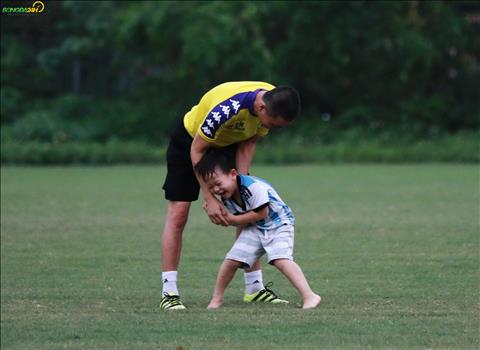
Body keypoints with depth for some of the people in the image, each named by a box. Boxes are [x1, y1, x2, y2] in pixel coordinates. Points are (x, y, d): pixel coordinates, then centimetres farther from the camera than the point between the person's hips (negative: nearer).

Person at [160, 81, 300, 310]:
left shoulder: (274, 103, -22)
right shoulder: (226, 108, -41)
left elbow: (248, 143, -7)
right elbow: (197, 150, -27)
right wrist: (209, 199, -26)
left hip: (229, 144, 6)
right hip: (190, 141, -6)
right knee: (178, 212, -11)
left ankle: (254, 288, 5)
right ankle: (169, 293, -10)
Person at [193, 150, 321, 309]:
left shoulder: (253, 187, -31)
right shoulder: (226, 197, -7)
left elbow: (261, 214, -26)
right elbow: (241, 222, -6)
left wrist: (233, 219, -20)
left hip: (278, 223, -7)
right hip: (254, 228, 7)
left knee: (280, 259, -28)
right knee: (231, 260, -2)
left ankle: (309, 296, -33)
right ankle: (216, 300, 15)